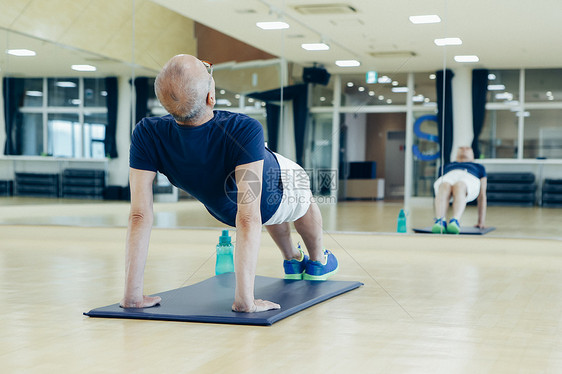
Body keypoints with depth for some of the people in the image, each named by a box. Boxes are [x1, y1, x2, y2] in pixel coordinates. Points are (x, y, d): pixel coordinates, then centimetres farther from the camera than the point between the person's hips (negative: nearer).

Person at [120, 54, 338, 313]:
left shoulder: (147, 135, -36)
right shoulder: (244, 132, -46)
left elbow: (139, 215, -35)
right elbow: (248, 219, -46)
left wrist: (132, 293, -30)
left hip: (222, 209, 3)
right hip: (274, 199, -3)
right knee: (303, 194, 34)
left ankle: (292, 261, 56)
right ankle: (317, 262, 56)